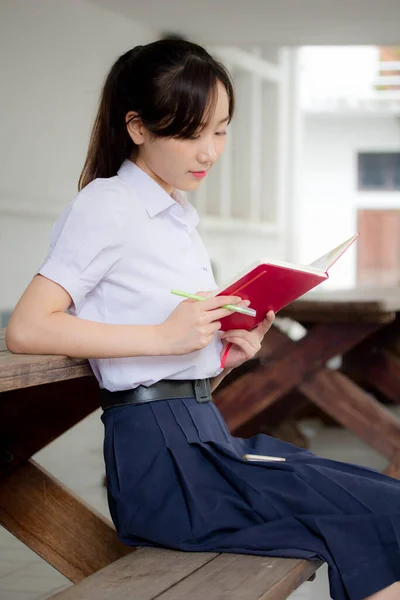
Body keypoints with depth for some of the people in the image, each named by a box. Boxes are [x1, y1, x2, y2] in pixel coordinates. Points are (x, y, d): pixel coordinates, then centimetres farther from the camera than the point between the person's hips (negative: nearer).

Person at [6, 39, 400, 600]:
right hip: (161, 452, -8)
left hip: (205, 431, 8)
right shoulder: (107, 206, -4)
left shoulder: (178, 217, 21)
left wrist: (227, 356, 1)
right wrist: (164, 336, -18)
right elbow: (26, 329, -16)